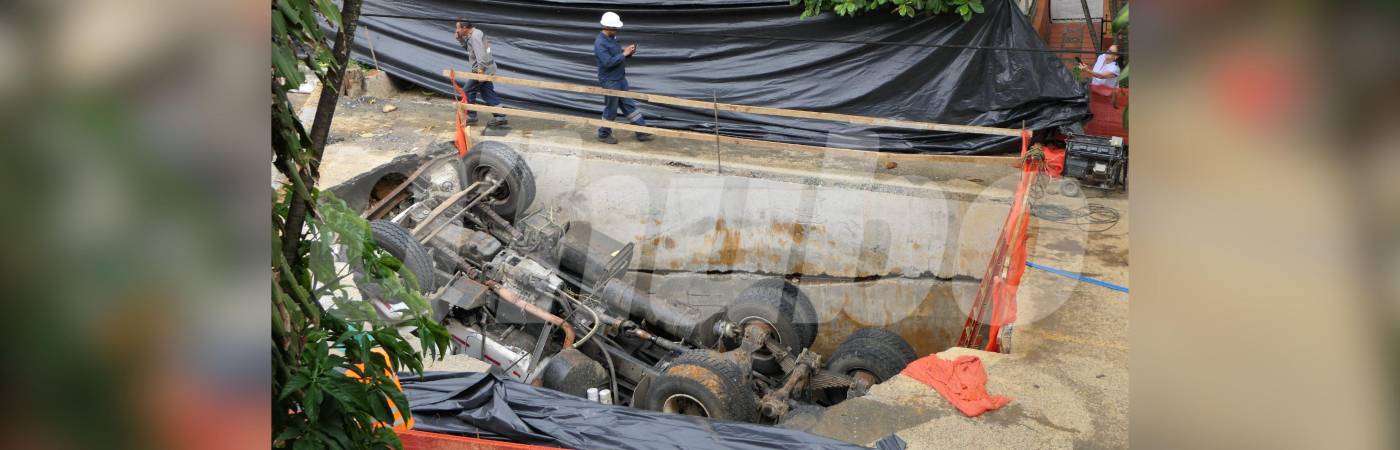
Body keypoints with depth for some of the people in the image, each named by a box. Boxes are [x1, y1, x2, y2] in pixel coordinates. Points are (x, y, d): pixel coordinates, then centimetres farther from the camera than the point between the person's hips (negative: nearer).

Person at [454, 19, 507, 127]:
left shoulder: (475, 36, -16)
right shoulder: (472, 35, 16)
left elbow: (480, 53, -25)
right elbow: (466, 46, 29)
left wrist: (481, 69, -30)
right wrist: (460, 38, 13)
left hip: (483, 69, -10)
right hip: (486, 69, 10)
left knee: (469, 91, 0)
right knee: (488, 93, 11)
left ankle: (470, 116, 8)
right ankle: (500, 117, 9)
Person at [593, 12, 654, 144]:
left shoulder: (612, 38, 7)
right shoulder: (600, 43, -21)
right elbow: (608, 62, -29)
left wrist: (628, 52, -4)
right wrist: (624, 54, -23)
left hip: (620, 79, 9)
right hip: (610, 82, -9)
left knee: (629, 106, 13)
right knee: (610, 110, 5)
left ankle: (642, 132, 19)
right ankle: (604, 135, 23)